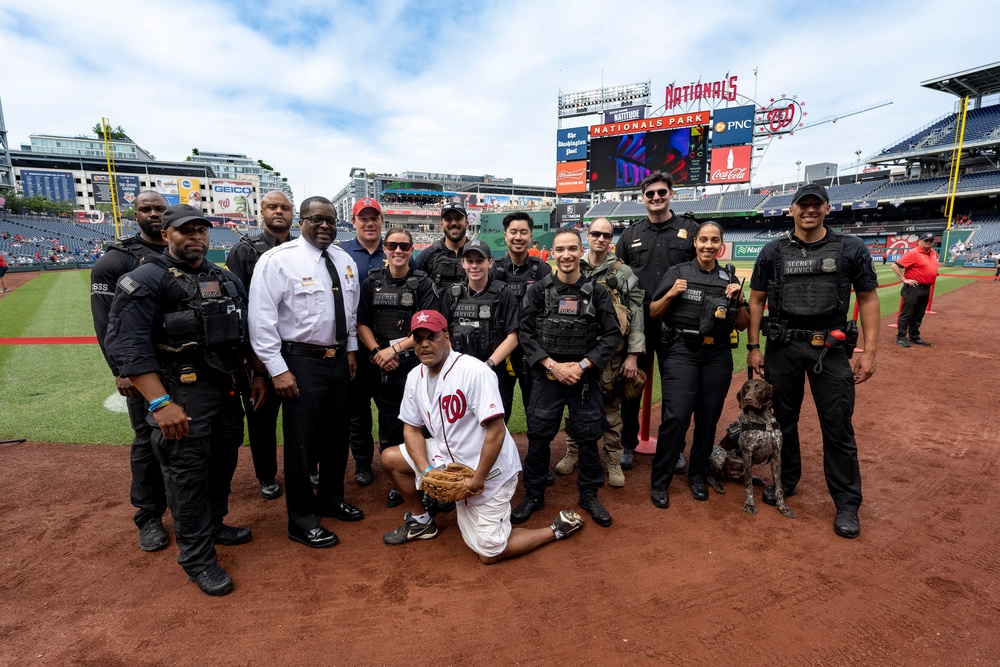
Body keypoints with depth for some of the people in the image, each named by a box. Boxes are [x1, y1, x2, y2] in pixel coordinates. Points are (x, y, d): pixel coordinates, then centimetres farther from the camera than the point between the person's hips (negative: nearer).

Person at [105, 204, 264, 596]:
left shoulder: (226, 280, 13)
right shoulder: (146, 280, -8)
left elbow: (247, 332, 19)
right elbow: (127, 344, -16)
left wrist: (259, 374, 15)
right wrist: (160, 403, -23)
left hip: (226, 387, 6)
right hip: (181, 392, -6)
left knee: (224, 463, 15)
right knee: (188, 475, 0)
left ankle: (213, 525, 38)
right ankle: (198, 559, 15)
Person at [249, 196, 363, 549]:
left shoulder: (345, 261, 6)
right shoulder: (278, 259, -12)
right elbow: (261, 319, -15)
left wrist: (351, 350, 14)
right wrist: (278, 370, -17)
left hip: (339, 359, 6)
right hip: (301, 361, -6)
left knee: (337, 435, 18)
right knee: (301, 441, 4)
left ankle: (331, 499, 40)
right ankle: (302, 521, 22)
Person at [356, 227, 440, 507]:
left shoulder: (423, 283, -1)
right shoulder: (373, 282, 8)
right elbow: (362, 323, 8)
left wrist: (395, 349, -12)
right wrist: (376, 352, -7)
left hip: (415, 364, -2)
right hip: (381, 367, 3)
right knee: (389, 423, 8)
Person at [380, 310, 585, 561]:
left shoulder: (474, 371, -25)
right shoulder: (415, 376, -1)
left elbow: (496, 432, -26)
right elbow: (412, 428, 5)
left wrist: (478, 479, -21)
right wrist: (426, 470, -9)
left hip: (489, 469, -7)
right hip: (448, 456, 7)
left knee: (490, 552, -5)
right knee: (391, 458, 4)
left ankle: (558, 528, 15)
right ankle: (421, 521, 23)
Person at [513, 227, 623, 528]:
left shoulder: (597, 292, -1)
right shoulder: (538, 291, -1)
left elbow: (612, 335, -2)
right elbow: (525, 333, -3)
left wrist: (582, 365, -12)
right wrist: (553, 365, -12)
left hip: (585, 379, 0)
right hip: (547, 378, 0)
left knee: (588, 437, 9)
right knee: (538, 437, 6)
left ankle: (589, 495, 30)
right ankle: (533, 495, 26)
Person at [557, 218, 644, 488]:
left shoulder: (623, 272, 0)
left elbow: (636, 314, -2)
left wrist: (633, 355, -7)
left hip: (612, 353, -1)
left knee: (611, 408, 7)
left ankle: (613, 462, 22)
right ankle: (572, 453, 30)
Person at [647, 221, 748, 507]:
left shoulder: (730, 278, 11)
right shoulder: (678, 272, 2)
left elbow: (742, 325, 11)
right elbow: (653, 313, 2)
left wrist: (739, 300, -5)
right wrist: (670, 295, -14)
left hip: (718, 355, 4)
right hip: (681, 352, -3)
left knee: (708, 419, 9)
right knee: (676, 417, -11)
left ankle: (698, 476, 28)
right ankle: (659, 482, 3)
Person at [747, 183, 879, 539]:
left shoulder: (851, 248, 2)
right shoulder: (773, 251, 4)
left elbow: (868, 299, 4)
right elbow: (756, 300, 7)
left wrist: (869, 350, -3)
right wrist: (753, 347, 2)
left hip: (831, 349, -1)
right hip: (782, 347, 2)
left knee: (838, 426, 2)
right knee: (783, 418, 12)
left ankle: (847, 503, 17)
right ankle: (786, 480, 32)